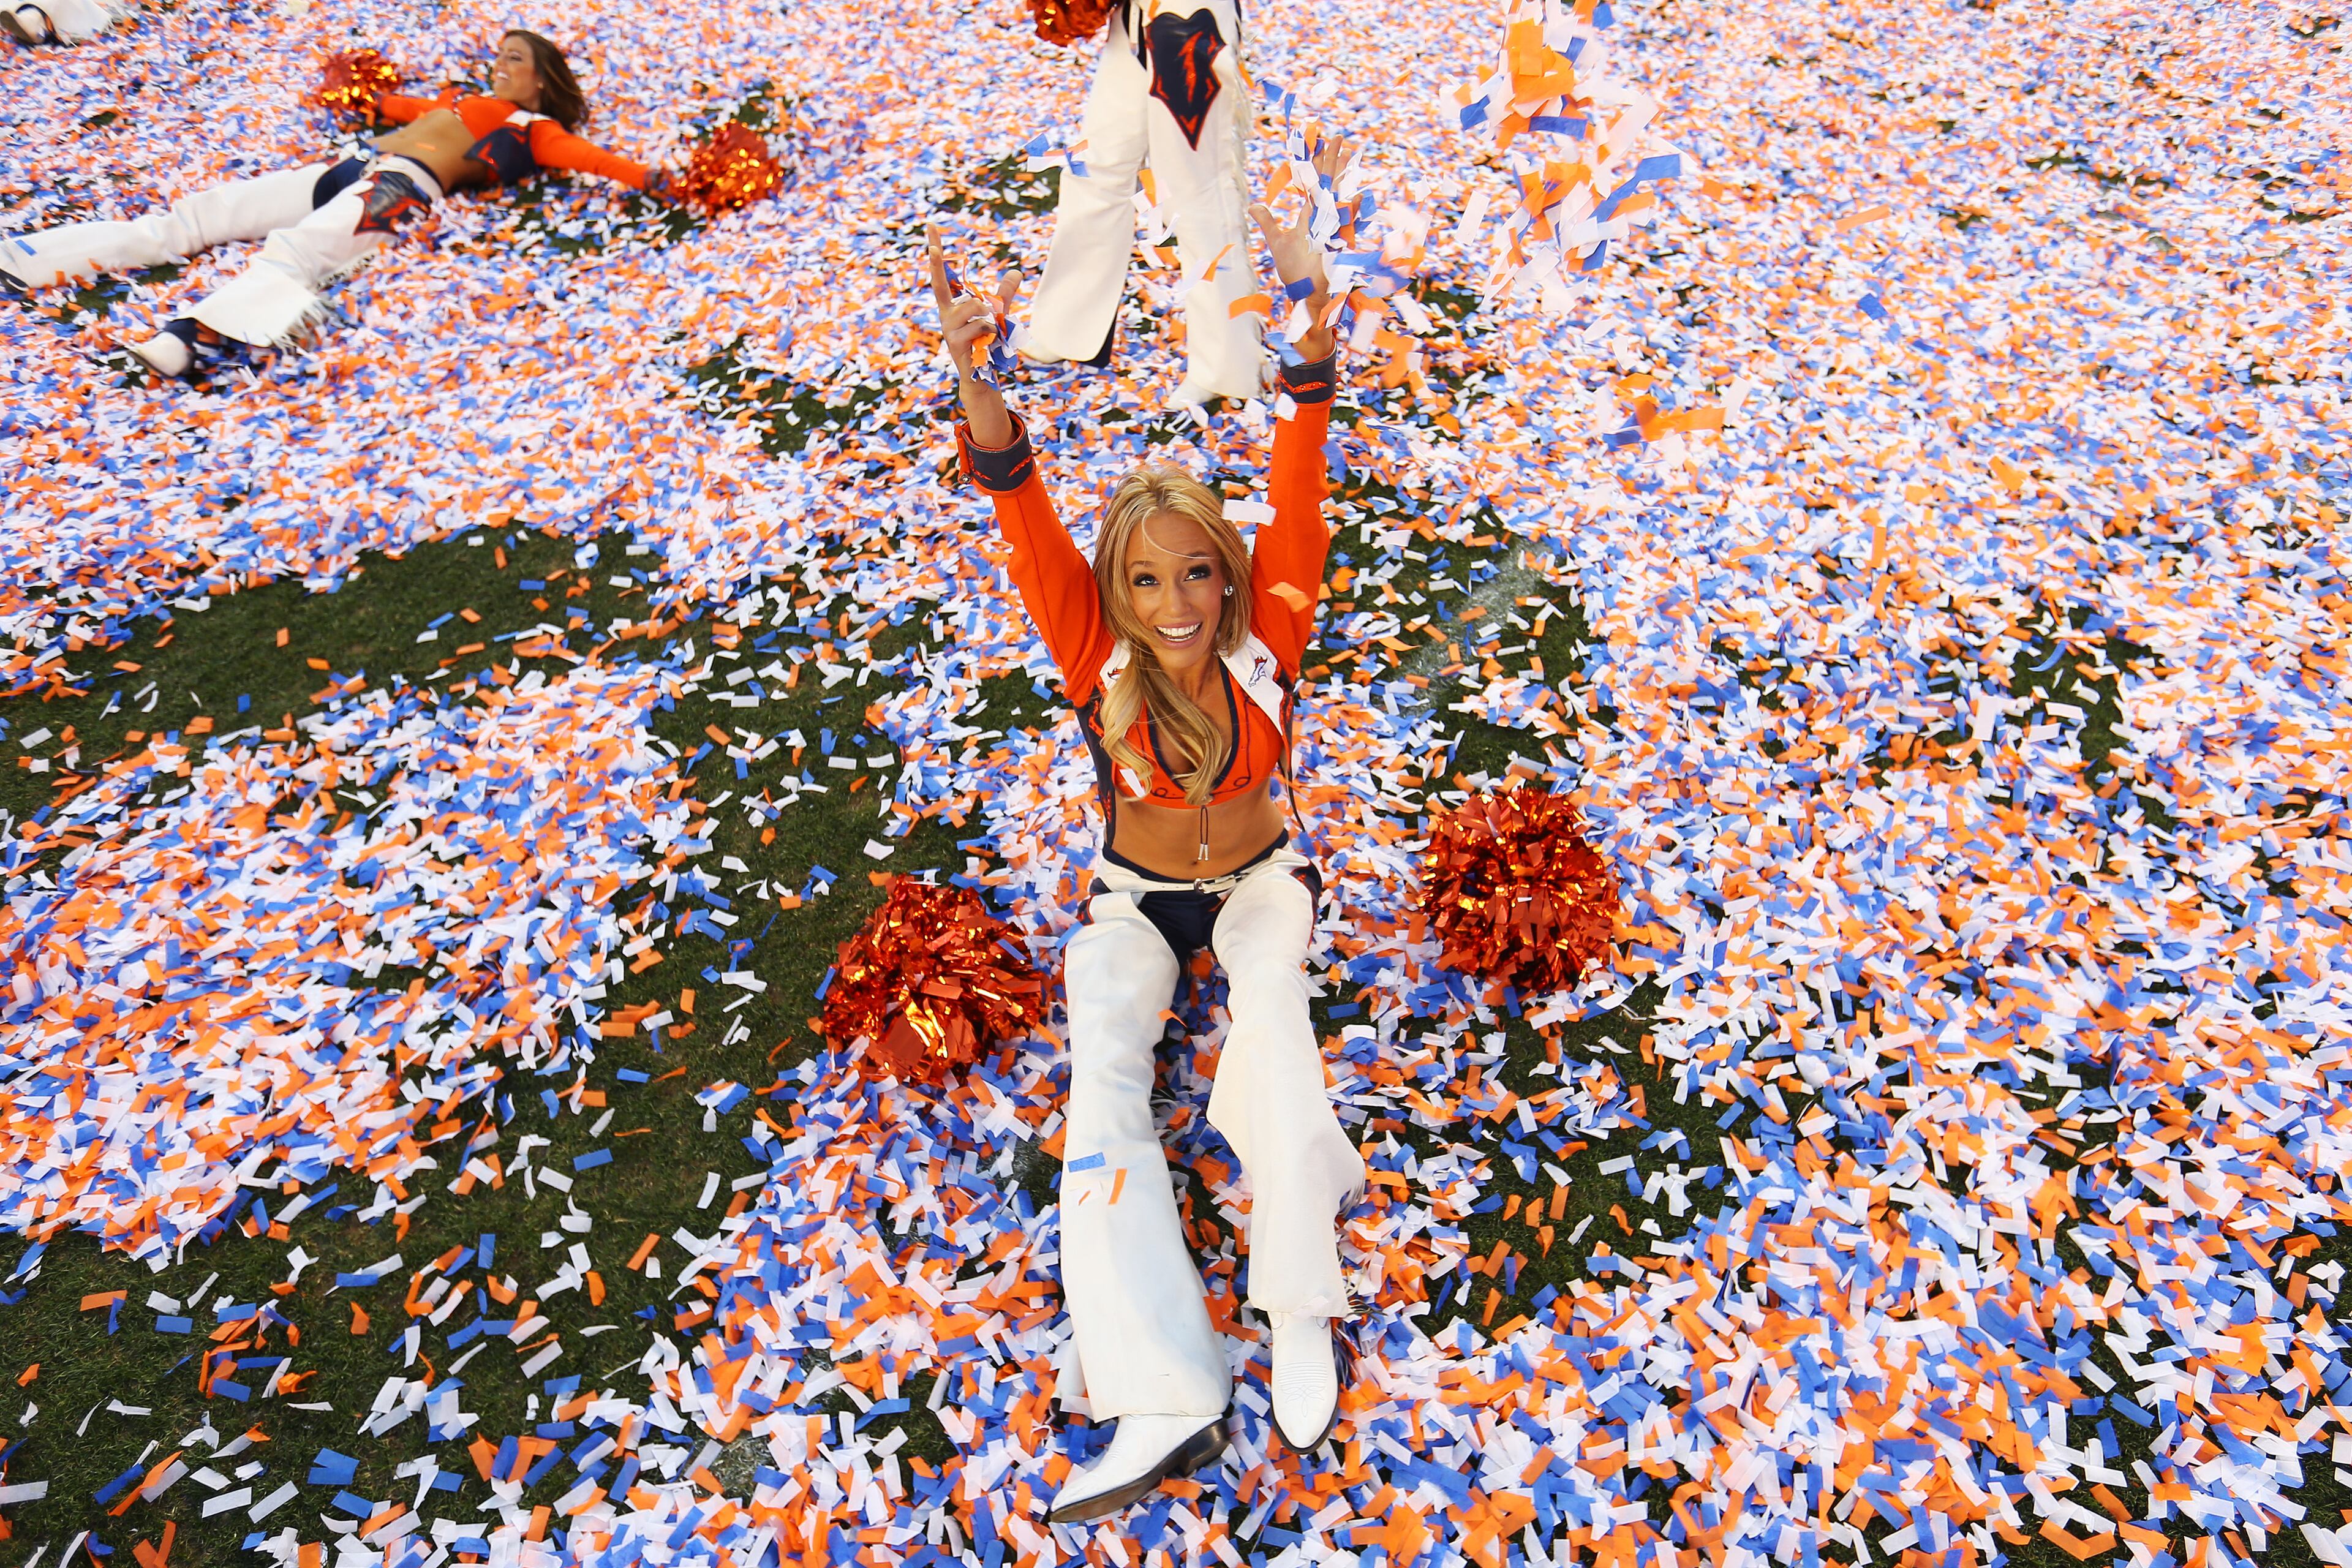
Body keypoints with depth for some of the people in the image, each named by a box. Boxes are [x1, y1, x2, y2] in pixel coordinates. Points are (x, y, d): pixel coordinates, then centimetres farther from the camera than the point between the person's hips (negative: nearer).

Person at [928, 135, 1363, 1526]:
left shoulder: (1266, 638, -17)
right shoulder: (1101, 660, -19)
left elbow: (1300, 494, -24)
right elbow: (1026, 516, -30)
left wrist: (1314, 323, -31)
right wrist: (976, 370, -45)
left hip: (1260, 877, 0)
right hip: (1138, 897, 0)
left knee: (1272, 1002, -33)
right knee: (1105, 1075, -24)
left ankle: (1303, 1305, -28)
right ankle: (1169, 1402, -33)